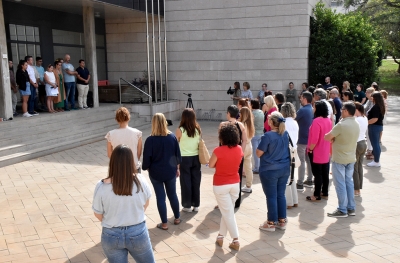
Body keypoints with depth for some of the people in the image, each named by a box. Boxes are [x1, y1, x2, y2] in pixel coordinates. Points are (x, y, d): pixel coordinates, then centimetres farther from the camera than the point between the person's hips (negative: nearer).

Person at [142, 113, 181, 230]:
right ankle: (177, 218, 33)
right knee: (173, 195, 19)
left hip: (156, 173, -3)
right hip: (170, 172, 3)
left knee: (160, 197, 7)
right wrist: (177, 168, 14)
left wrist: (145, 167, 8)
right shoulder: (172, 137, -7)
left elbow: (147, 158, -12)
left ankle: (164, 223, 15)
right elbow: (178, 155, 1)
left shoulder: (150, 140, -16)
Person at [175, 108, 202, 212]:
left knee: (186, 183, 7)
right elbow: (200, 144, 5)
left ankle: (187, 206, 16)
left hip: (184, 159, -3)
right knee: (196, 182, 11)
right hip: (196, 158, 3)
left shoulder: (180, 130, -12)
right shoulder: (198, 129, -2)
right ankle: (196, 205, 21)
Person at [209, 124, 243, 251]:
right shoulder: (239, 149, -5)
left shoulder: (218, 151, -20)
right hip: (235, 184, 5)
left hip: (220, 185, -5)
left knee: (228, 213, 3)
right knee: (227, 212, 18)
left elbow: (211, 165, -7)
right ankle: (220, 237, 29)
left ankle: (236, 241, 5)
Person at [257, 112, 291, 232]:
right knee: (281, 195, 14)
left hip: (269, 170, -6)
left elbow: (259, 153, -13)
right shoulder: (286, 134, 2)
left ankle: (271, 223, 12)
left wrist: (260, 147, 6)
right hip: (284, 169, 6)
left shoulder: (268, 136, -19)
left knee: (271, 196, 3)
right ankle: (282, 221, 21)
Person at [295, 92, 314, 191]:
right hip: (310, 138, 8)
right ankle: (309, 180, 25)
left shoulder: (302, 110, -19)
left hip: (302, 139, -8)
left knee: (301, 161, -4)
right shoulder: (312, 109, 7)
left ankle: (300, 184, 1)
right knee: (309, 160, 16)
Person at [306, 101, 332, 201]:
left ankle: (317, 195, 7)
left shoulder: (316, 121, -22)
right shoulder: (328, 120, 4)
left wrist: (310, 149, -13)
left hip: (316, 152, -8)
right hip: (326, 152, 8)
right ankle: (325, 193, 24)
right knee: (325, 173, 14)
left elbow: (314, 139, -25)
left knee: (317, 174, 0)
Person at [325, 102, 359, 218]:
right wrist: (336, 137, -3)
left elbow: (326, 137, -17)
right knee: (349, 182, 15)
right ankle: (351, 208, 22)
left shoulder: (341, 125, -22)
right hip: (351, 158, 8)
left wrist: (333, 137, 3)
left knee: (340, 184, 1)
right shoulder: (356, 124, 5)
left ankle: (342, 210, 8)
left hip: (339, 159, -8)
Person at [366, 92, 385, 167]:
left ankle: (376, 162, 3)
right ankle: (377, 160, 24)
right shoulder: (381, 106, 10)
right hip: (379, 126, 10)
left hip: (374, 127, -10)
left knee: (375, 144, -3)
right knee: (377, 144, 16)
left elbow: (375, 119, -26)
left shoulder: (375, 107, -20)